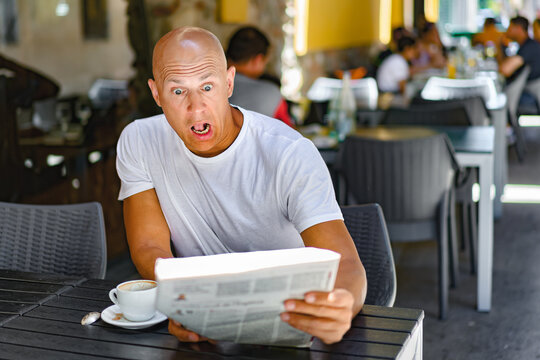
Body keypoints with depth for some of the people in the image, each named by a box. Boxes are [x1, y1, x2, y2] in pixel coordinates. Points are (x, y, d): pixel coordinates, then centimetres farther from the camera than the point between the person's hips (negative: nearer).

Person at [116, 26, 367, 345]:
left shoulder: (292, 155, -16)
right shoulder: (139, 142, -5)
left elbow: (346, 265, -23)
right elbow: (148, 248, -5)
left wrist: (339, 307, -48)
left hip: (289, 321, -2)